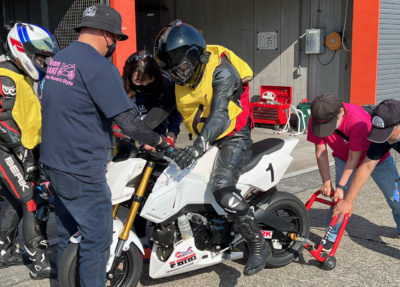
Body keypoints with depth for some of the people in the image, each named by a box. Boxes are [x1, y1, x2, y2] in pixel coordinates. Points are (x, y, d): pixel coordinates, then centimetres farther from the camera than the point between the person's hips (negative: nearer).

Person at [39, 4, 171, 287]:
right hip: (82, 171, -9)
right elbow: (129, 121, -20)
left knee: (67, 232, 21)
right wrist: (159, 140, -3)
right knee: (96, 239, 2)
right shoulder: (99, 67, -19)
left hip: (54, 161, 9)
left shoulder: (58, 59, 9)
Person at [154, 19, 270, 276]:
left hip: (233, 138, -9)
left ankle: (258, 245, -14)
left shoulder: (221, 70, -21)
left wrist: (199, 145, -48)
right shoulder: (181, 76, 4)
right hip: (204, 139, 9)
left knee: (222, 189, -29)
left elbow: (219, 113, -34)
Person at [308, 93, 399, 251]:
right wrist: (326, 182, -14)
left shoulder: (358, 121, -41)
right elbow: (321, 152, -16)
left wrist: (341, 186, -28)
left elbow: (354, 159, -32)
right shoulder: (317, 120, -27)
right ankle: (332, 236, 7)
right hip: (343, 159, 3)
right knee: (340, 197, -8)